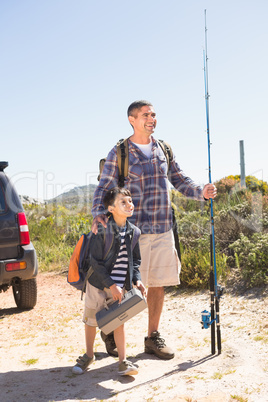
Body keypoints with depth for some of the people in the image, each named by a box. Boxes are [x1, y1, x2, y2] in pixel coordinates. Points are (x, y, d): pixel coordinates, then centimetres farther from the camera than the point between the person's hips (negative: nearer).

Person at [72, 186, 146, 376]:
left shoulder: (133, 232, -1)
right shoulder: (102, 231, -19)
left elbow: (135, 261, 9)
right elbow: (96, 261, -17)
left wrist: (137, 280, -6)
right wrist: (110, 285, -19)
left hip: (120, 286, 3)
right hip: (98, 284, -3)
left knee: (119, 321, 7)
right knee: (91, 320, 13)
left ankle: (123, 361, 18)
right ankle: (89, 355, 34)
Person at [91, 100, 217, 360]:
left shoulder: (163, 149, 12)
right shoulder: (119, 153, -3)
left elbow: (179, 180, 16)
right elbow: (104, 188, -6)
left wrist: (201, 192, -2)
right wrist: (98, 214, -23)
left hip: (163, 229, 5)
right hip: (134, 229, -4)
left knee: (158, 283, 9)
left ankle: (153, 338, 23)